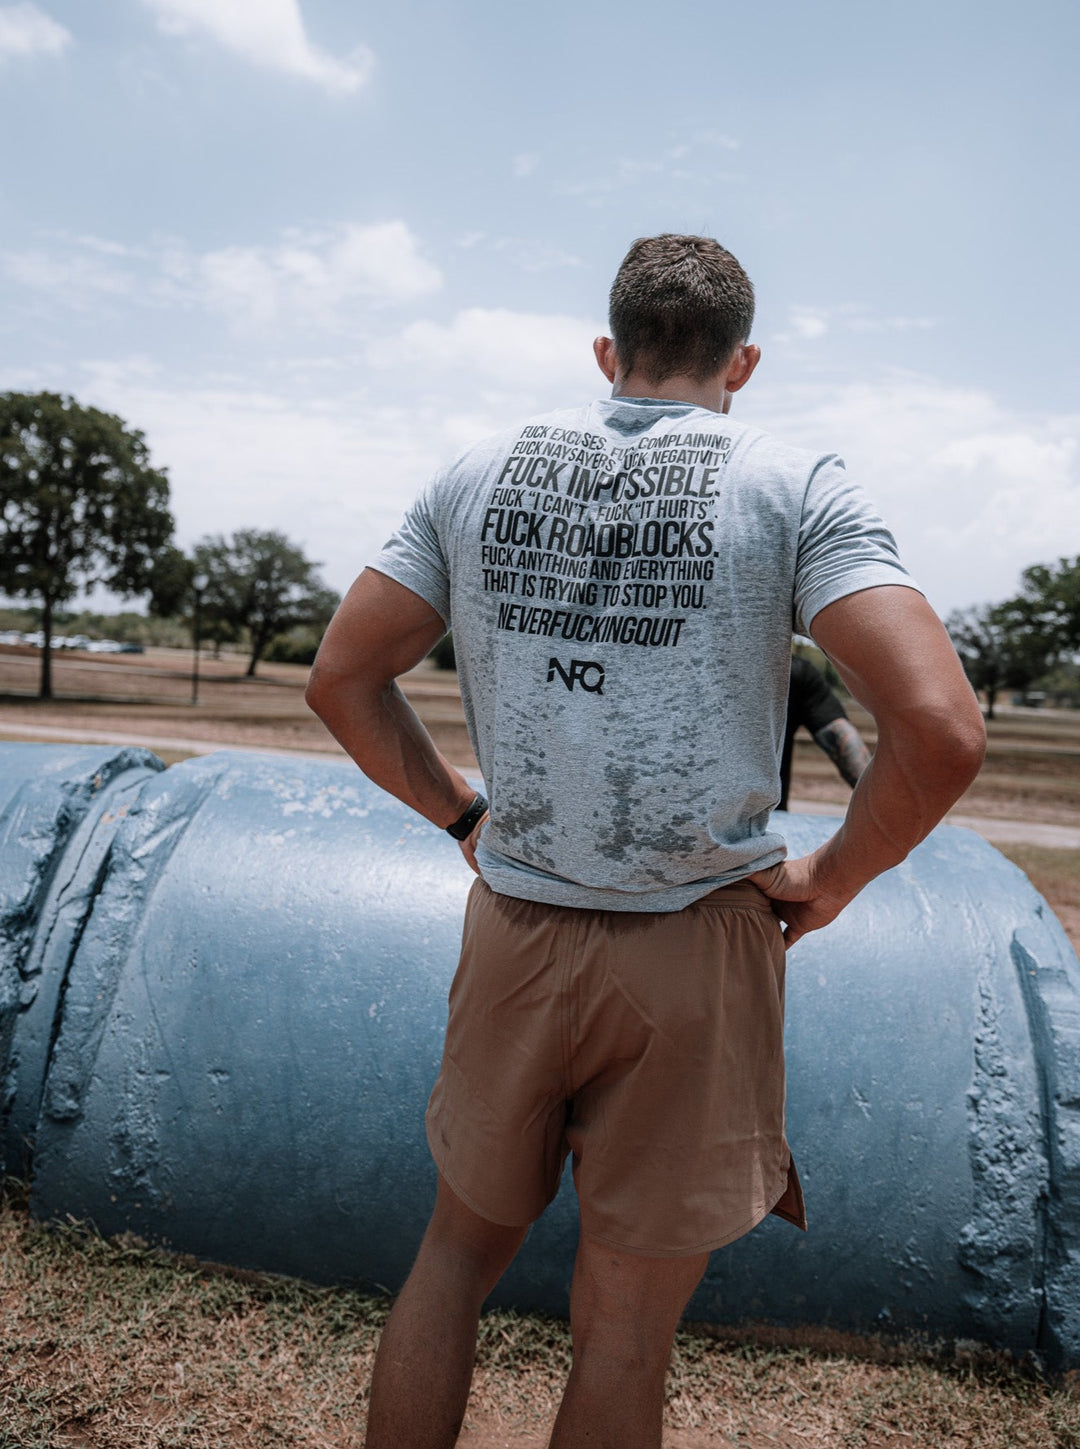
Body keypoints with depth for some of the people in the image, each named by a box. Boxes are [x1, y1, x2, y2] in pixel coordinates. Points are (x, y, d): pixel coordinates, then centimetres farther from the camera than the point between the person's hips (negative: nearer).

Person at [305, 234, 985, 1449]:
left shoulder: (481, 473, 4)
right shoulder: (795, 489, -5)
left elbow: (342, 680, 6)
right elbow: (939, 733, -15)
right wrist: (832, 878, -1)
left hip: (513, 931, 3)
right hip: (694, 949, -2)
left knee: (457, 1251, 24)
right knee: (625, 1324, 16)